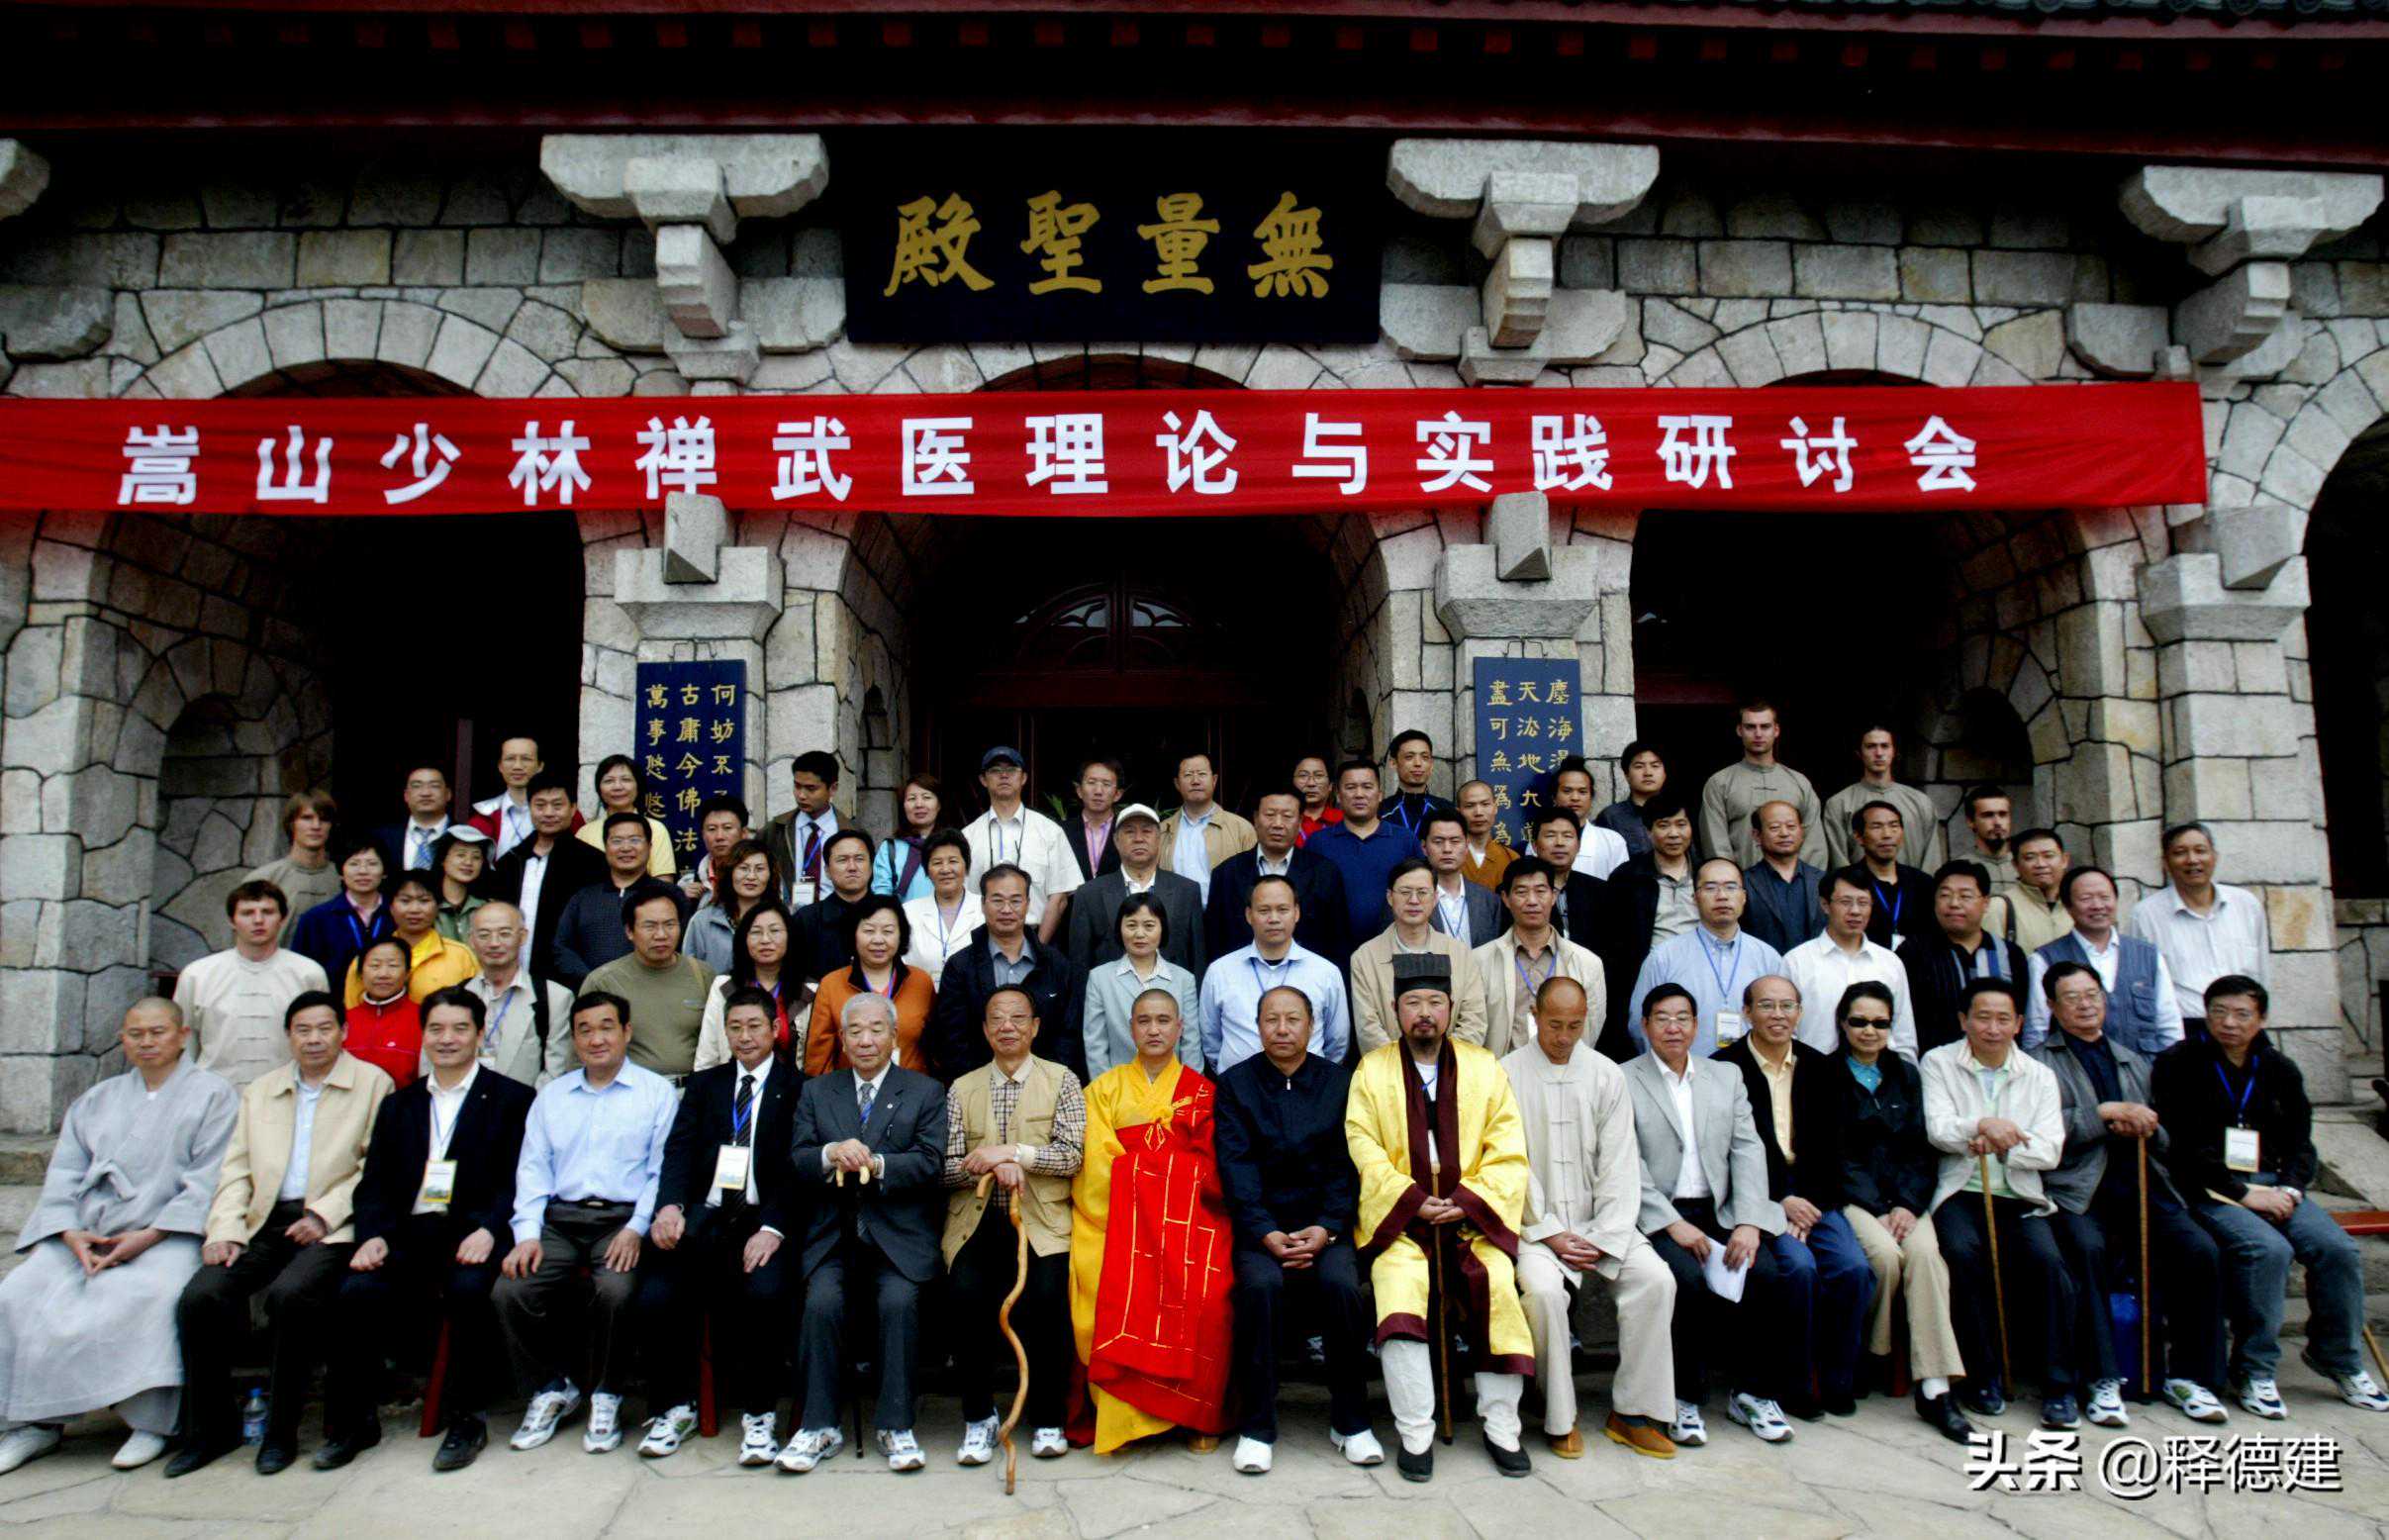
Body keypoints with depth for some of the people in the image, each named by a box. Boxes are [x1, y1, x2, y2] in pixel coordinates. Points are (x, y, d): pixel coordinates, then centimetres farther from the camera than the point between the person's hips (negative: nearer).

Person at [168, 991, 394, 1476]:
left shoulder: (373, 1083, 6)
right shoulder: (260, 1091, 22)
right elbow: (236, 1170, 15)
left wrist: (324, 1215, -12)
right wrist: (225, 1230, 0)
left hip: (332, 1225, -5)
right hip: (265, 1222, 5)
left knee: (290, 1294, -30)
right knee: (199, 1297, -19)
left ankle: (281, 1431, -12)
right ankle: (210, 1428, 0)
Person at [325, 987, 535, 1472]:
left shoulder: (512, 1099, 8)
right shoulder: (398, 1105, 23)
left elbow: (516, 1179, -2)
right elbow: (373, 1183, 14)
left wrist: (487, 1230, -19)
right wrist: (373, 1235, -6)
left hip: (471, 1233, -4)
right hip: (409, 1232, 4)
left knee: (469, 1289, -32)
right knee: (356, 1293, -24)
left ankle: (466, 1418, -14)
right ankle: (352, 1419, -5)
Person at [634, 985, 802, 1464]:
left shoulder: (798, 1088, 9)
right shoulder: (703, 1084, 20)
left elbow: (796, 1166, -2)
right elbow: (679, 1151, 7)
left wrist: (773, 1228, -17)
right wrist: (669, 1205, -14)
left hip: (762, 1219, -3)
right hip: (702, 1217, 3)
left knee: (764, 1291, -31)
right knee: (657, 1294, -22)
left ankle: (757, 1414, -10)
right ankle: (674, 1407, 3)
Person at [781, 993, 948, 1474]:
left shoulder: (926, 1092, 9)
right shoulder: (816, 1091, 16)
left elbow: (930, 1163, -3)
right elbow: (796, 1163, 5)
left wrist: (876, 1164, -18)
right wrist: (831, 1155, -17)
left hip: (899, 1236, -1)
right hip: (833, 1236, 2)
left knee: (899, 1302, -27)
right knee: (822, 1302, -25)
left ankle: (896, 1426, -14)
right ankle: (818, 1426, -11)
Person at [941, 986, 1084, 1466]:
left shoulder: (1061, 1081, 9)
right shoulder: (962, 1089, 15)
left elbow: (1072, 1154, -2)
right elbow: (948, 1167, 6)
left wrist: (1010, 1152, -12)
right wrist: (996, 1168, -13)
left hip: (1041, 1221, -1)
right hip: (976, 1220, 2)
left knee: (1046, 1296, -27)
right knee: (966, 1294, -26)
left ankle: (1047, 1419, -6)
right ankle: (978, 1417, -6)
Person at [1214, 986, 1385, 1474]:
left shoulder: (1339, 1082, 8)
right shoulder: (1235, 1084, 6)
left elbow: (1346, 1164, 2)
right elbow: (1236, 1167, -3)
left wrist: (1325, 1229, -12)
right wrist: (1267, 1234, -15)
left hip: (1325, 1223, 1)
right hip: (1260, 1225, -1)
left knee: (1341, 1284, -27)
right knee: (1261, 1284, -30)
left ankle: (1350, 1421, -8)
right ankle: (1257, 1427, -15)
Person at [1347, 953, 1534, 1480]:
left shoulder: (1484, 1067, 11)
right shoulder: (1371, 1070, 9)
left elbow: (1509, 1154, 5)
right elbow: (1363, 1151, 0)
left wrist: (1466, 1201, -10)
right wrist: (1414, 1201, -12)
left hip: (1473, 1217, 1)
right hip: (1398, 1219, -1)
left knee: (1499, 1284, -25)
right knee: (1399, 1286, -28)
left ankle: (1502, 1428, -8)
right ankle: (1415, 1434, -15)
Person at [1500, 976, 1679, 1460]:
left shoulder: (1607, 1076, 7)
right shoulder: (1507, 1074, -2)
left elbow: (1619, 1164, 3)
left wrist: (1604, 1239, -8)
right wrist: (1551, 1234, -12)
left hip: (1597, 1222, 3)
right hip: (1535, 1224, -3)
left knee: (1656, 1279, -20)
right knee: (1544, 1289, -30)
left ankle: (1633, 1412, -7)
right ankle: (1560, 1418, -11)